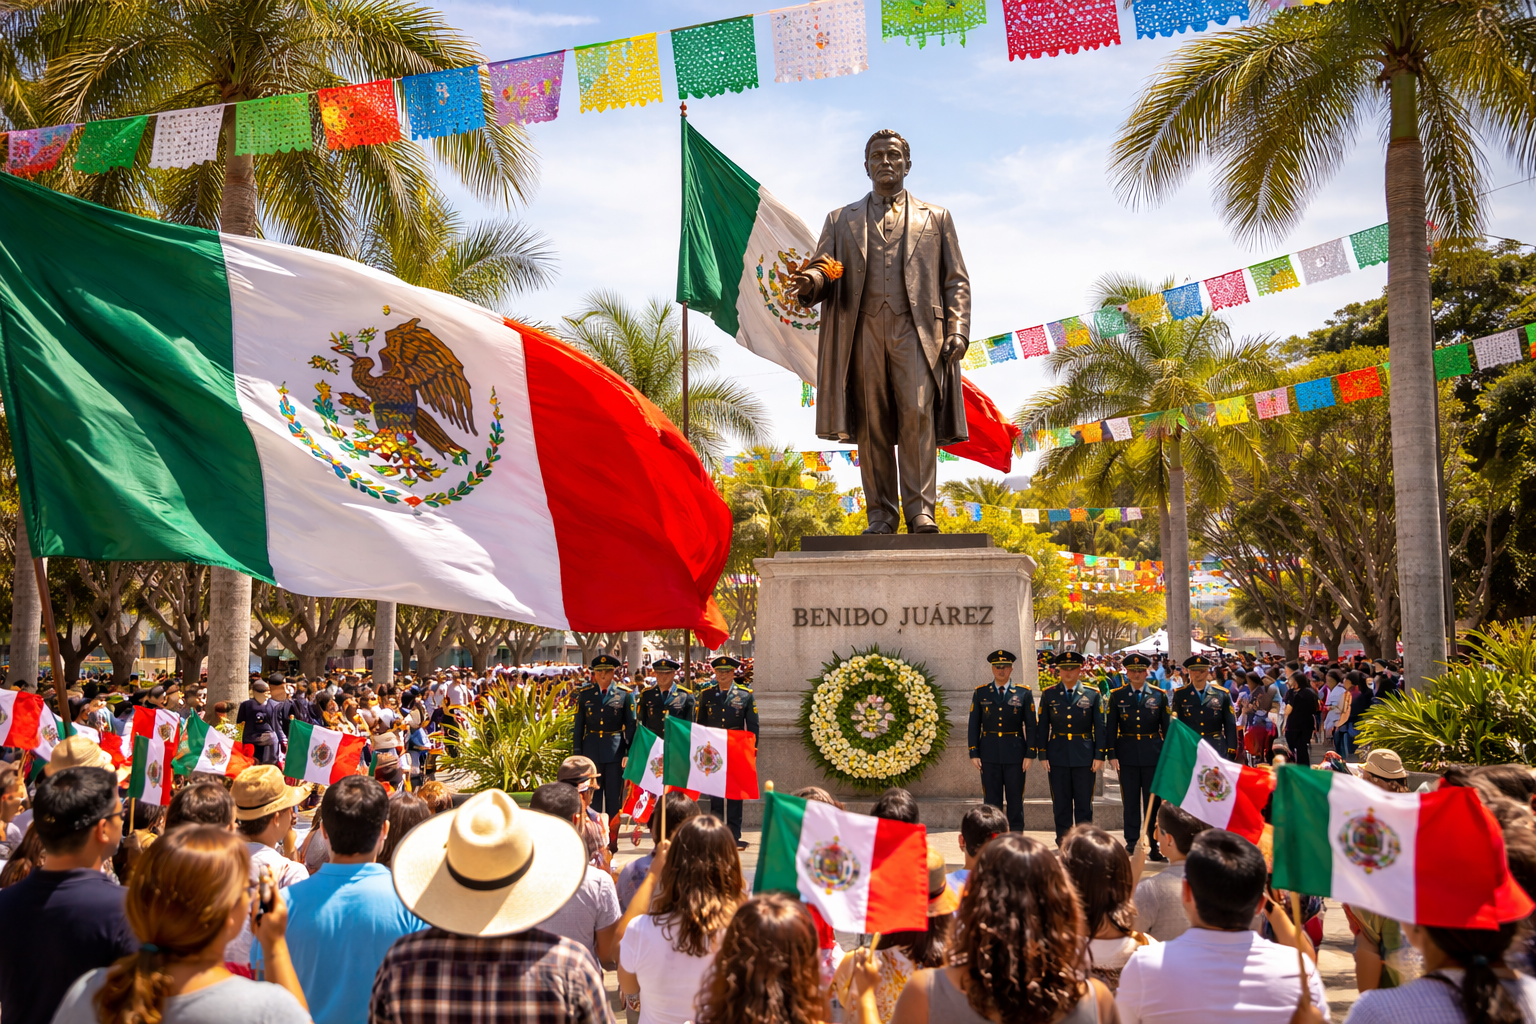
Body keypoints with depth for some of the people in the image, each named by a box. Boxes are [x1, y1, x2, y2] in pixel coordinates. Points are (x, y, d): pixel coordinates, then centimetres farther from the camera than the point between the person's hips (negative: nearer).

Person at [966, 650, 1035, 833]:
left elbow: (1031, 726, 2)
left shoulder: (1024, 693, 3)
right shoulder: (981, 693, 6)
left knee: (1016, 800, 4)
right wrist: (973, 753, -2)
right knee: (991, 801, 4)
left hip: (1015, 754, -1)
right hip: (989, 755, 1)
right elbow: (973, 726, 5)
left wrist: (1029, 754, -5)